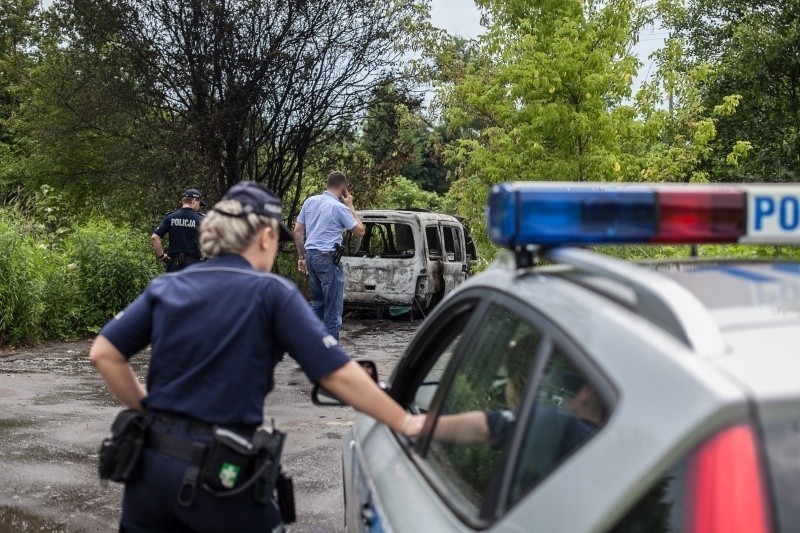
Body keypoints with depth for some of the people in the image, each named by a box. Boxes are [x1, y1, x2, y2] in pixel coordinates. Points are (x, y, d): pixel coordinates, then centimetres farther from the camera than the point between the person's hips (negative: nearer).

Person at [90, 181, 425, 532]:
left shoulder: (166, 288, 6)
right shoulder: (271, 293, -8)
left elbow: (103, 353, 3)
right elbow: (337, 374, -11)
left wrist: (147, 408, 11)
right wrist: (405, 423, -3)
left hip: (153, 462, 4)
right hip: (220, 473, -4)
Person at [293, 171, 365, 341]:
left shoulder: (310, 201, 8)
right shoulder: (339, 207, -11)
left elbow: (297, 231, 11)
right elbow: (359, 231, -2)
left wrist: (301, 256, 18)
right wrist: (350, 206, 4)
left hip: (311, 255, 7)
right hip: (327, 257, -7)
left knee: (317, 302, 18)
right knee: (333, 306, -1)